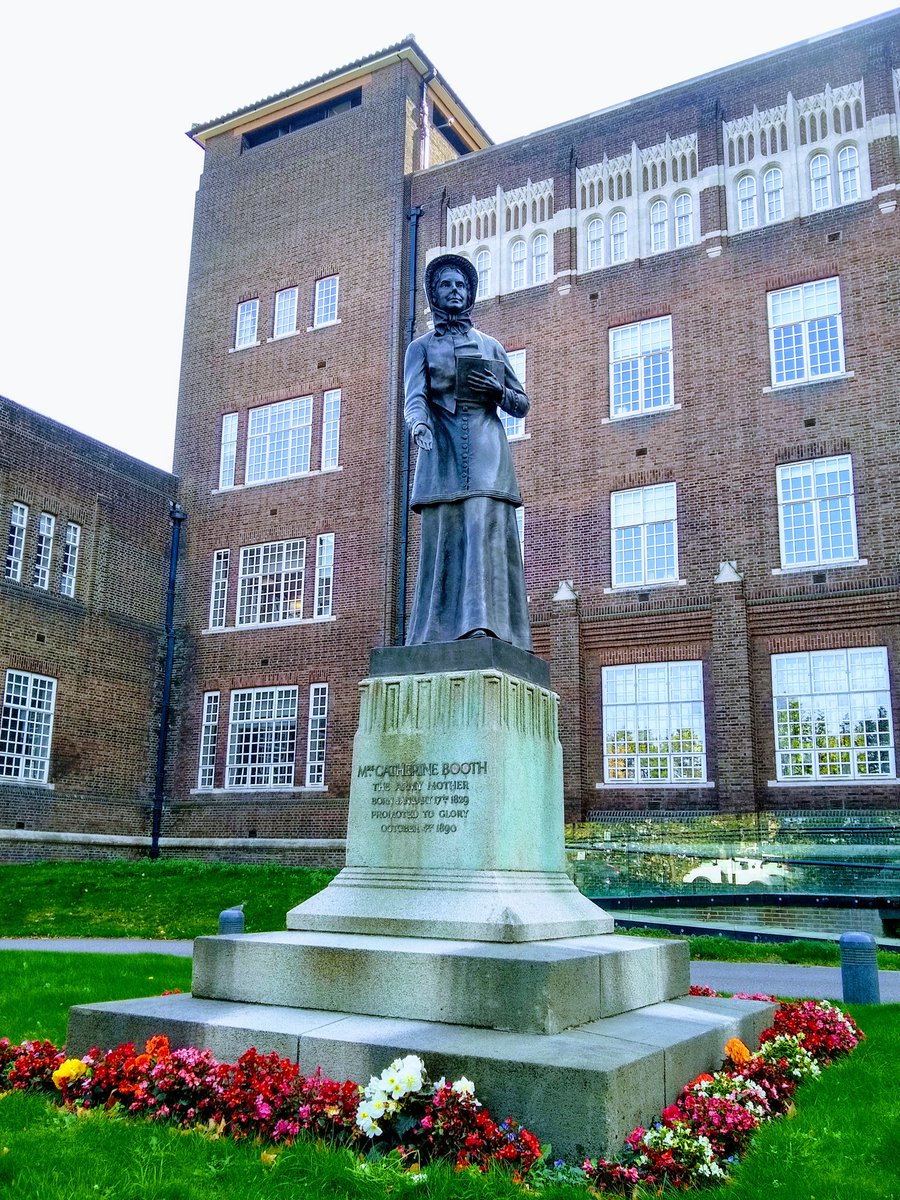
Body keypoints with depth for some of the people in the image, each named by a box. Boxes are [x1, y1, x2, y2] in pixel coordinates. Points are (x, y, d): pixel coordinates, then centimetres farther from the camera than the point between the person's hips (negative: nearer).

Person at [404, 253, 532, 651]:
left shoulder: (492, 346, 22)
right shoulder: (421, 347, 16)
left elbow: (522, 405, 22)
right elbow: (415, 396, -3)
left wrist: (499, 391, -1)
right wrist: (418, 423, -26)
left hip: (487, 455, 1)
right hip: (443, 454, -1)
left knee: (486, 532, -13)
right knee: (443, 539, -7)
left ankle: (485, 625, -20)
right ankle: (441, 634, -8)